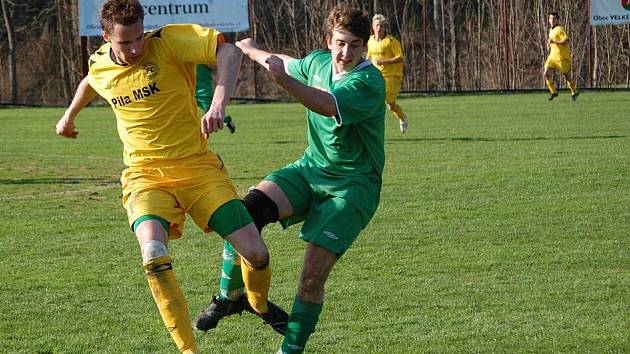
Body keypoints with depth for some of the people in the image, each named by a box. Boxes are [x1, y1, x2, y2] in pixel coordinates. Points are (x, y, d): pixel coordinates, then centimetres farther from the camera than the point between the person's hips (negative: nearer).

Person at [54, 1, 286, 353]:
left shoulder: (167, 41, -13)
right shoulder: (99, 66, 1)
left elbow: (228, 50, -24)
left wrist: (219, 103, -37)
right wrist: (70, 115, 44)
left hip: (197, 166, -1)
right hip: (145, 176, 1)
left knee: (256, 252, -8)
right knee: (154, 255, -29)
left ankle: (259, 303, 30)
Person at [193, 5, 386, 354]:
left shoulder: (369, 83, -19)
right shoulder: (317, 62, 3)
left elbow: (328, 105, -38)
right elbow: (288, 64, 29)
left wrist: (284, 79, -51)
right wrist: (252, 50, 45)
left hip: (352, 186, -6)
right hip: (310, 169, 6)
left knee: (312, 277, -15)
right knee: (248, 210, -22)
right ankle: (229, 297, -5)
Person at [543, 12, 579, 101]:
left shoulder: (559, 29, -15)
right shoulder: (551, 30, 12)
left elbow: (566, 41, -24)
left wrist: (554, 42, -28)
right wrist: (549, 44, 9)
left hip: (562, 57, -7)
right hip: (553, 56, 7)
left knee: (567, 76, 7)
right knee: (545, 74, -11)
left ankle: (574, 92, 31)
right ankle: (553, 92, 2)